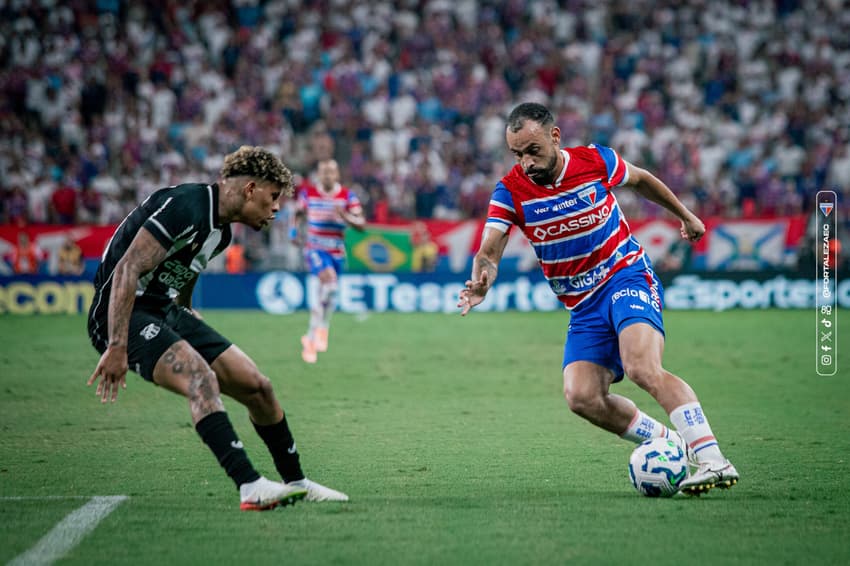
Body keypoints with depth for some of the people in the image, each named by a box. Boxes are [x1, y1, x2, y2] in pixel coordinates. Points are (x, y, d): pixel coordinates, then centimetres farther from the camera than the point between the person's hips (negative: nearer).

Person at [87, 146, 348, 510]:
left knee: (256, 386, 4)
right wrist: (117, 347, -32)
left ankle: (295, 483, 20)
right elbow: (127, 269, -27)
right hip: (123, 314, -9)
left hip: (166, 311, 10)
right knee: (202, 378, -31)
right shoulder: (185, 207, -21)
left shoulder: (221, 231, 11)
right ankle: (250, 488, -36)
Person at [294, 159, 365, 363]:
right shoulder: (307, 193, 0)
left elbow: (361, 224, -7)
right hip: (314, 248, -2)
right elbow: (299, 212, 19)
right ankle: (323, 327, -16)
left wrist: (345, 217, -25)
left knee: (324, 295, 9)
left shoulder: (348, 196, -2)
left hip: (336, 251, 3)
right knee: (329, 280, -29)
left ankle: (310, 339, 26)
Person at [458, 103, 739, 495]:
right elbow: (488, 252, -16)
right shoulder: (510, 192, -7)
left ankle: (712, 460, -32)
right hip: (584, 305, 4)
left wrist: (685, 215, 26)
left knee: (642, 368, -29)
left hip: (627, 276, -4)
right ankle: (674, 446, -1)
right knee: (581, 397, -16)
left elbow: (640, 179, 14)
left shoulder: (596, 161, -8)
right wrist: (482, 280, -40)